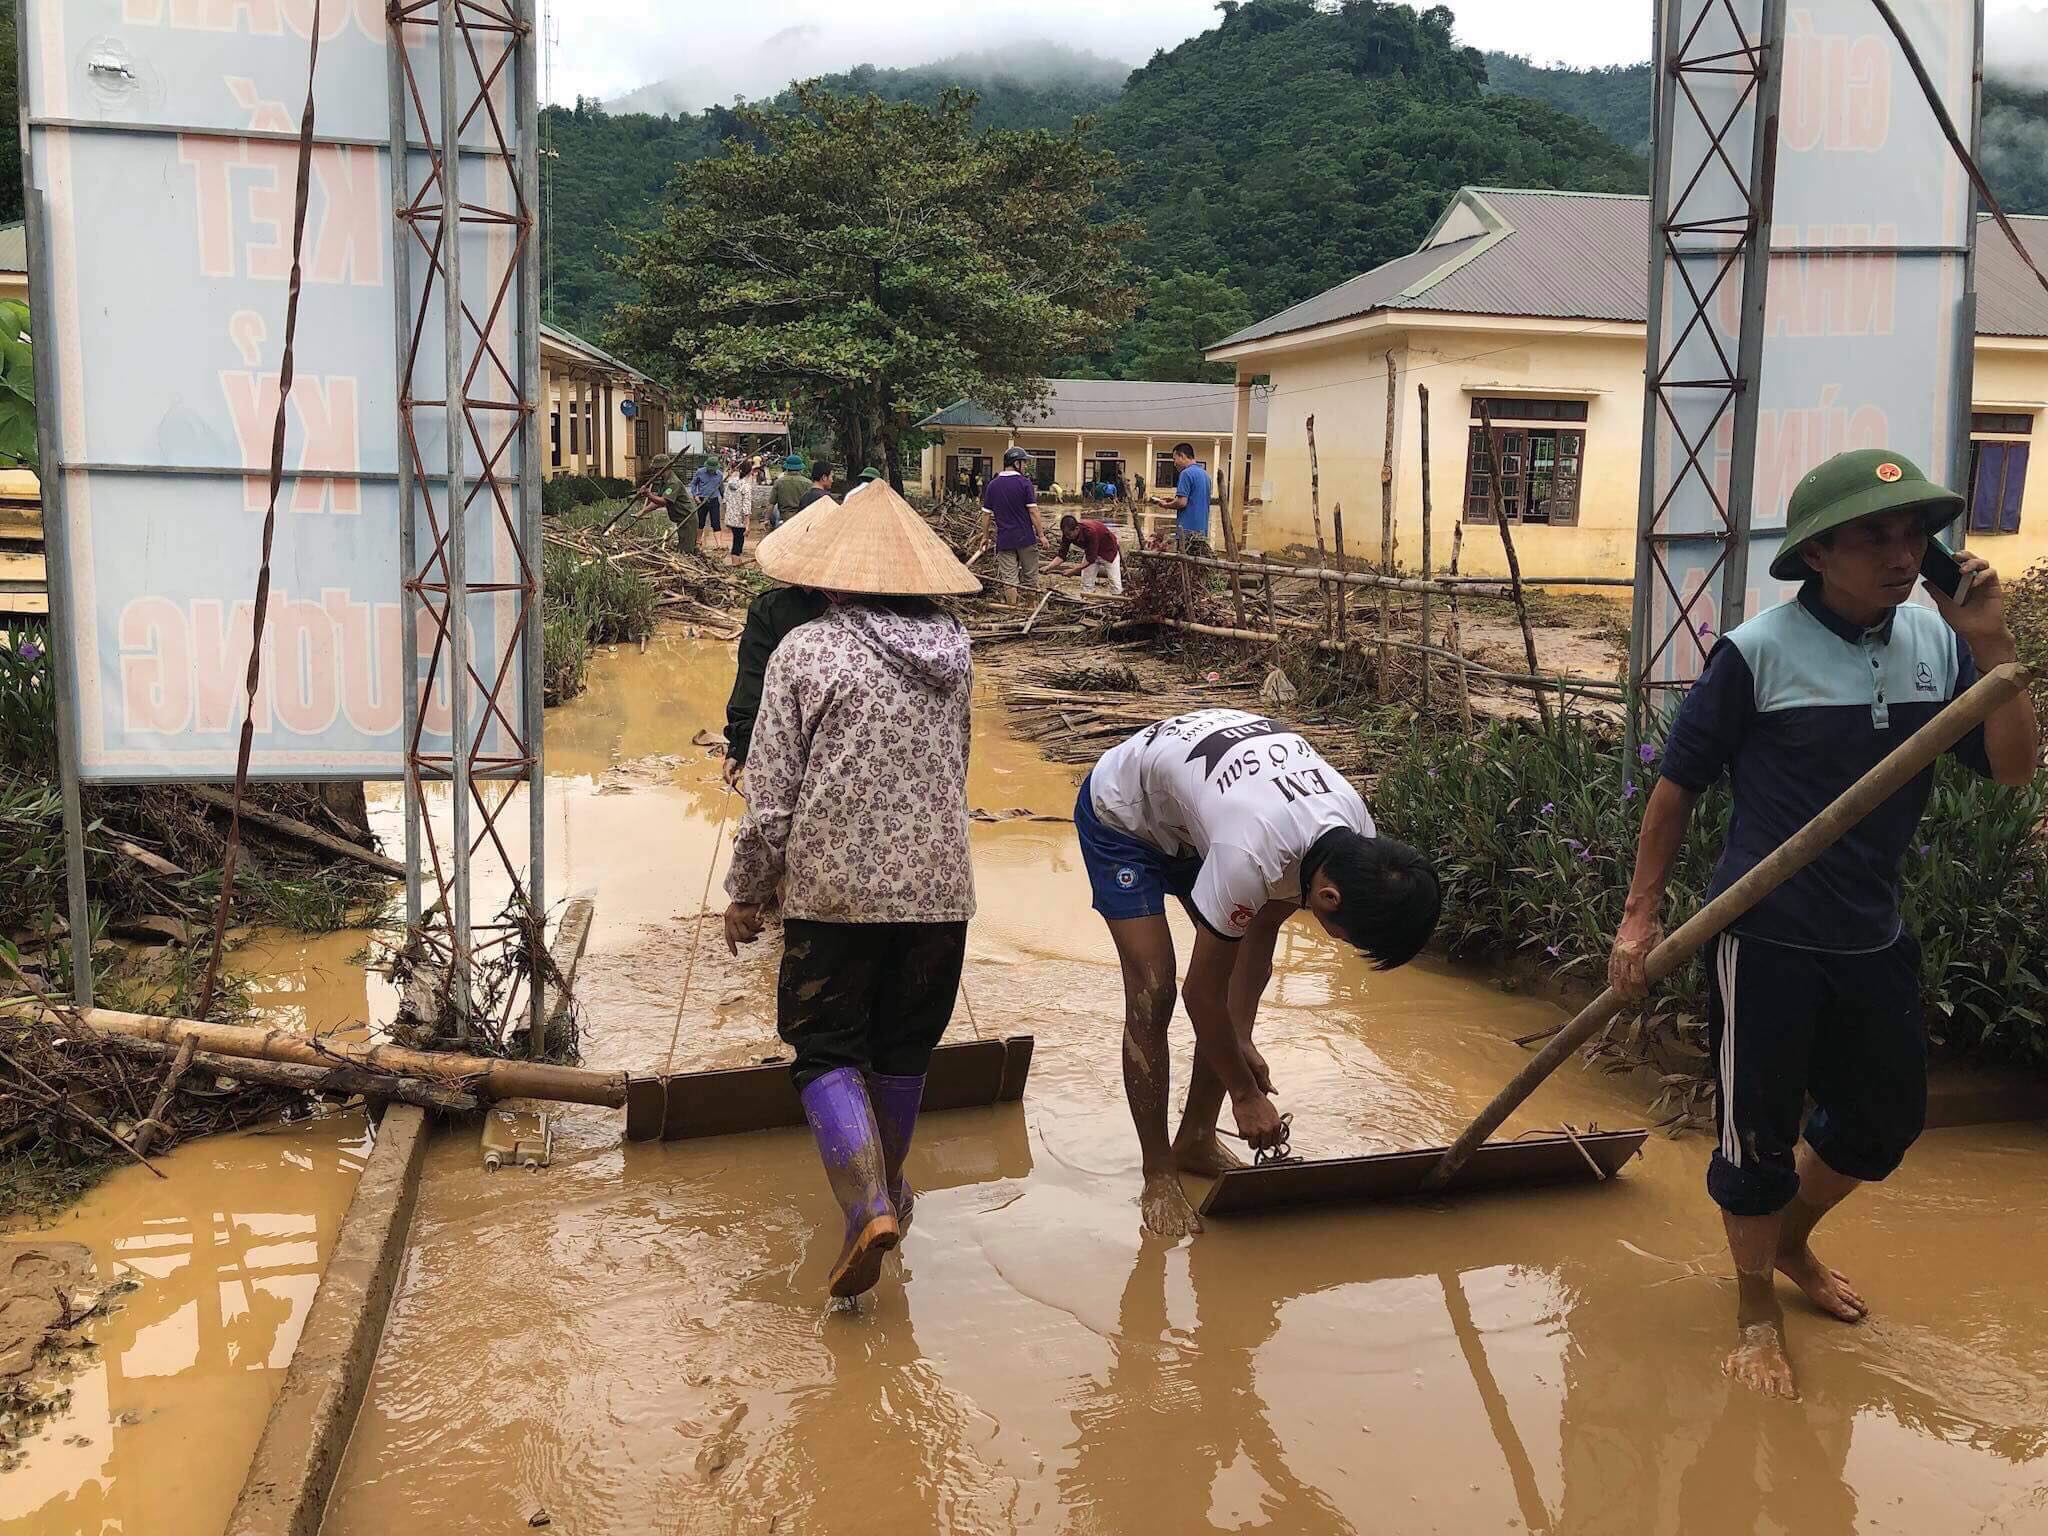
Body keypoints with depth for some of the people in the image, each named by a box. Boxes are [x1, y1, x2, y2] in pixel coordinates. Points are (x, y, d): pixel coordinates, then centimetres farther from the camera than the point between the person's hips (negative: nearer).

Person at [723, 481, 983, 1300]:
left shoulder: (807, 650, -11)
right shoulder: (954, 650, 4)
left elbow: (771, 793, -10)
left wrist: (745, 892, 1)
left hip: (834, 887, -4)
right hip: (938, 885, 4)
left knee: (827, 1051, 6)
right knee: (904, 1048, 19)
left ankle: (867, 1205, -12)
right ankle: (887, 1186, 36)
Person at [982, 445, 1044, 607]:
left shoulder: (993, 485, 3)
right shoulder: (1025, 483, -8)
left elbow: (987, 514, 6)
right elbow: (1033, 511, -10)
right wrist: (1041, 534, -3)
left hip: (1004, 539, 2)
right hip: (1026, 538, -2)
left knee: (1009, 580, 3)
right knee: (1030, 577, 11)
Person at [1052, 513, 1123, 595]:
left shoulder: (1090, 531, -40)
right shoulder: (1067, 533, -21)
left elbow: (1091, 558, -36)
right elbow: (1062, 555, -14)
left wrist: (1073, 570, -37)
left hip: (1109, 551, -6)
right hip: (1090, 552, 6)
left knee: (1115, 585, -5)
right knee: (1086, 583, 0)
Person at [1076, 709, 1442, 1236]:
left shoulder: (1358, 843, -21)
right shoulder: (1249, 857, -43)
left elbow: (1264, 926, -3)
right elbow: (1202, 993, -27)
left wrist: (1241, 1039, -3)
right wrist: (1246, 1094, -15)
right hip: (1121, 812, -7)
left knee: (1234, 977, -1)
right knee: (1153, 994, -14)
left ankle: (1197, 1142, 16)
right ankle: (1158, 1177, 0)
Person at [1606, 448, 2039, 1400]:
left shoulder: (1937, 641, 0)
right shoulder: (1757, 652, -15)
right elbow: (1678, 786, -8)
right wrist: (1641, 916, -7)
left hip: (1873, 937, 6)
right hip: (1767, 939, -6)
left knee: (1887, 1119, 20)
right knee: (1759, 1135, 8)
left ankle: (1791, 1239, 47)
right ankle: (1756, 1310, 31)